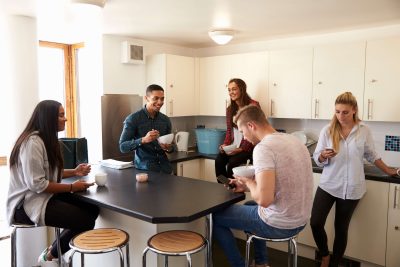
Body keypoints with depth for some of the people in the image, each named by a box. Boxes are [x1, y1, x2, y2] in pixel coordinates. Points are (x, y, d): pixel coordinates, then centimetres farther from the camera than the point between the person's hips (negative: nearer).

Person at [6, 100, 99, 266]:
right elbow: (37, 184, -24)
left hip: (45, 196, 10)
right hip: (29, 203, -10)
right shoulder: (32, 142, -20)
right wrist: (71, 187, -19)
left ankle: (54, 250, 10)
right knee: (85, 221, -19)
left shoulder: (48, 139, 11)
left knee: (92, 210, -7)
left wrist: (73, 172, 2)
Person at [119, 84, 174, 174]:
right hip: (144, 170, -3)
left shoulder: (165, 120, 5)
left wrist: (169, 148, -8)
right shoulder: (133, 119, -8)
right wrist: (143, 140, -26)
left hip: (164, 169, 4)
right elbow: (123, 147, -12)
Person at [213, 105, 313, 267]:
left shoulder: (263, 147, -23)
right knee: (250, 205, 35)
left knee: (215, 217, 10)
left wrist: (248, 181, -11)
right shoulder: (294, 141, 5)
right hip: (299, 221, 9)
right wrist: (247, 186, 10)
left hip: (278, 225, -8)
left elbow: (264, 200, -31)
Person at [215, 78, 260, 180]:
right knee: (219, 160, -22)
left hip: (249, 147, -5)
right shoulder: (230, 109, 13)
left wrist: (242, 148, -17)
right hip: (233, 146, 5)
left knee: (232, 163, -28)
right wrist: (225, 144, -3)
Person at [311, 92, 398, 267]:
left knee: (341, 229, 10)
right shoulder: (327, 130, -5)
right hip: (328, 185, 0)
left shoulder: (364, 131, -2)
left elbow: (371, 156, 14)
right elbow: (317, 160, -3)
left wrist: (388, 171, 21)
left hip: (352, 189, 0)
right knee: (315, 223, -10)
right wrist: (324, 155, -24)